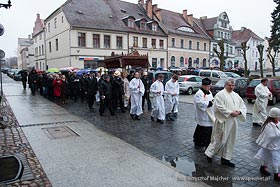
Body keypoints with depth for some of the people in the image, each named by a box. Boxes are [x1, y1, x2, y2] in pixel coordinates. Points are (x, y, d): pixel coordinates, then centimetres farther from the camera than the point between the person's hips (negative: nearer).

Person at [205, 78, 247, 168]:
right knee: (220, 140, -2)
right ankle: (209, 153, 17)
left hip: (233, 121, 7)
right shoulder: (220, 94, -9)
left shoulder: (236, 95, 13)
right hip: (223, 121, -7)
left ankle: (225, 159, 23)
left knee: (230, 140, 11)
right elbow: (220, 107, -17)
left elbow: (243, 107, 13)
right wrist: (231, 112, -18)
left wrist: (239, 112, -8)